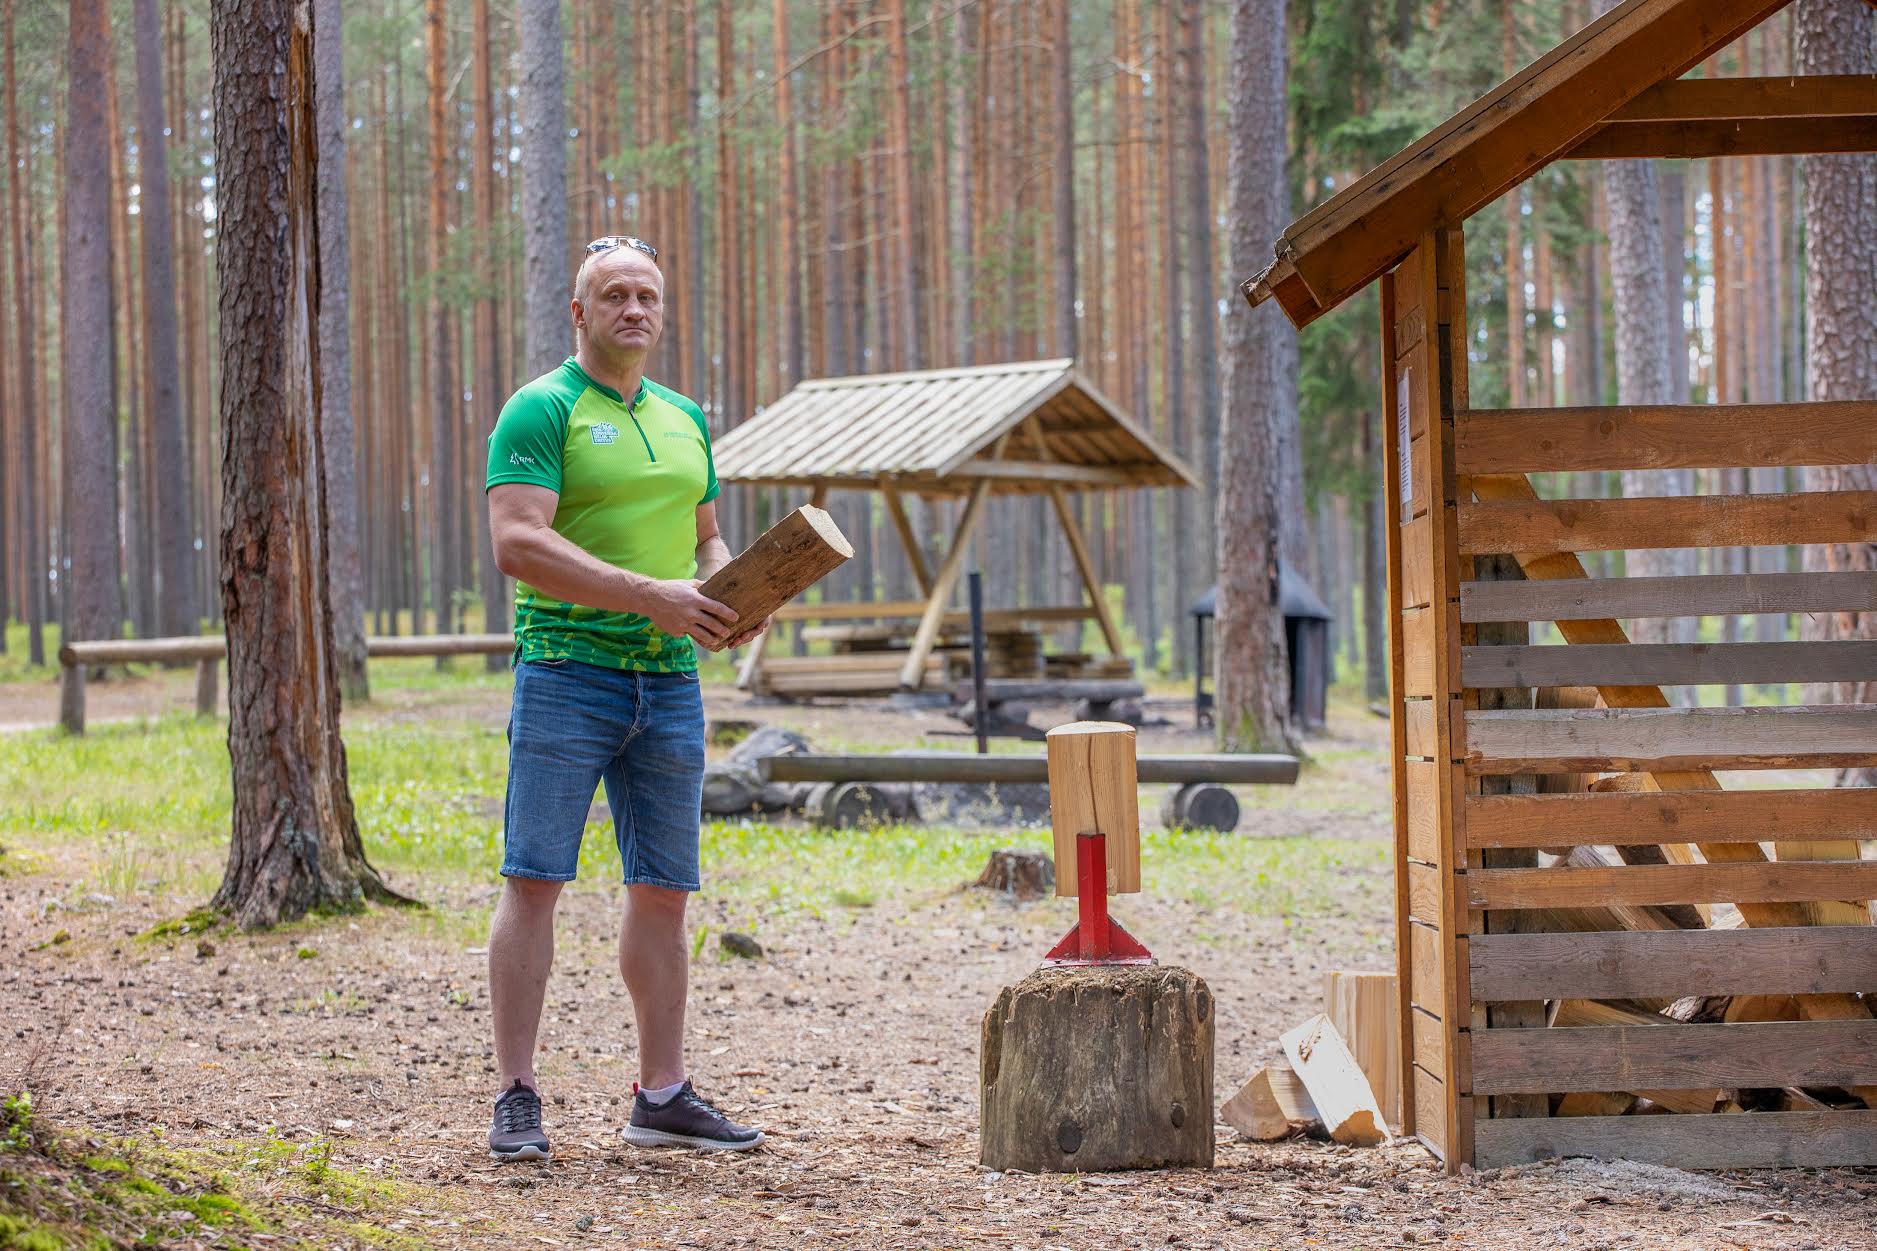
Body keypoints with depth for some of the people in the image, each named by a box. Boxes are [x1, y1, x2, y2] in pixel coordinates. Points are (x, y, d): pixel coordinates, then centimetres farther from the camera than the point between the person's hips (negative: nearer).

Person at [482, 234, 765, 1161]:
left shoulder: (686, 420, 17)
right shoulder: (541, 412, -5)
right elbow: (518, 544, -17)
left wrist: (730, 602, 0)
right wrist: (649, 595, -23)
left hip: (670, 678, 6)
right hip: (567, 673, -6)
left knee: (664, 890, 8)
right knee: (534, 881, -7)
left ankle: (662, 1098, 15)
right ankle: (516, 1097, -3)